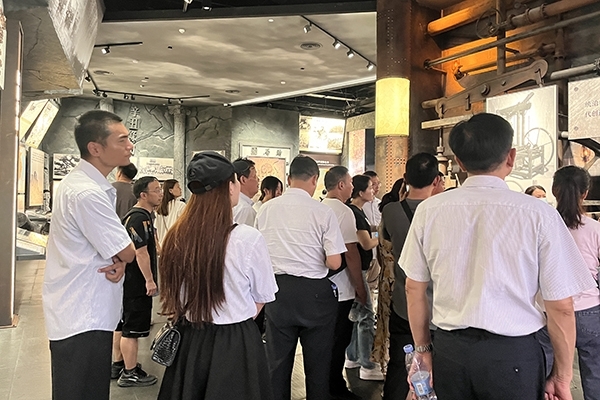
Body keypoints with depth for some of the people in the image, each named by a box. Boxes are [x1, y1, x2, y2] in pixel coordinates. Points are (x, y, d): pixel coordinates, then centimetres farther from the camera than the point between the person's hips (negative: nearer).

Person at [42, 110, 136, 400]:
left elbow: (114, 246, 12)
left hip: (86, 312, 9)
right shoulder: (88, 194, -24)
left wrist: (119, 261, -8)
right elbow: (128, 252, -18)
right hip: (82, 319, -9)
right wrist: (122, 259, 3)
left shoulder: (83, 183, 9)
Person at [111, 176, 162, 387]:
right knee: (132, 329, 0)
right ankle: (130, 374, 11)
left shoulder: (144, 215, 13)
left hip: (130, 281, 11)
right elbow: (141, 252, -24)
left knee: (122, 325, 19)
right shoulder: (139, 218, -20)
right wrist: (149, 280, -20)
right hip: (137, 283, -11)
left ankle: (117, 366, 32)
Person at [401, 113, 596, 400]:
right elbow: (561, 307, -8)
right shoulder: (539, 215, -12)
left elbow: (414, 289, 2)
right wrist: (562, 376, 6)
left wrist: (423, 348, 15)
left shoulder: (429, 210, -5)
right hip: (512, 355, -2)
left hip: (449, 351, 2)